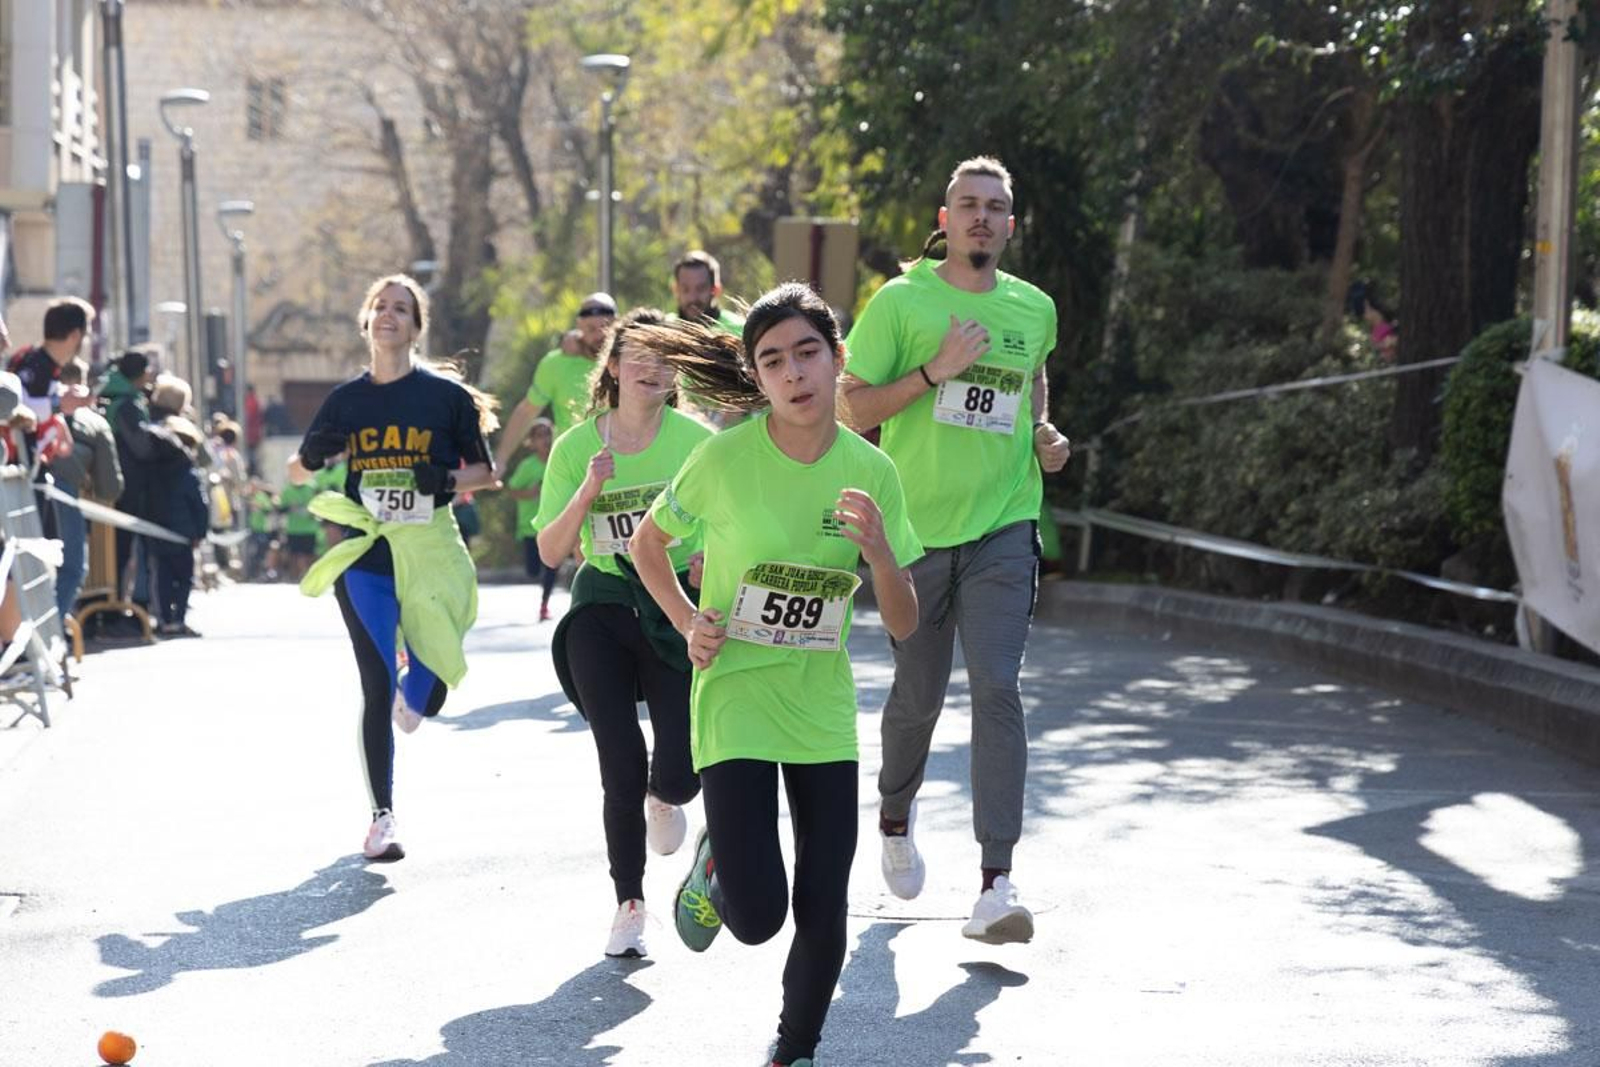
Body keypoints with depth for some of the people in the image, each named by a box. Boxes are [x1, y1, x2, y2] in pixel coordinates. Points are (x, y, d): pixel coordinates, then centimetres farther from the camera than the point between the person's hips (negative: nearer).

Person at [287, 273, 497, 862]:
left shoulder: (446, 394, 1)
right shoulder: (347, 399, 7)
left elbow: (484, 471, 7)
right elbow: (298, 471, 16)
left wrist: (447, 480, -13)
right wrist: (313, 455, -7)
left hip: (430, 549, -1)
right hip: (365, 552, 1)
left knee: (429, 689, -3)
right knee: (378, 686, -6)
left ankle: (409, 701, 37)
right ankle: (382, 817, 3)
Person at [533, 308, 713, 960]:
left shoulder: (697, 442, -2)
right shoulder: (576, 448, 1)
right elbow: (550, 552, -1)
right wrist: (588, 492, -15)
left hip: (676, 608, -1)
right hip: (603, 610, 1)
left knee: (681, 770, -11)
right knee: (621, 770, -5)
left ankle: (663, 799, 28)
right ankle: (630, 906, 12)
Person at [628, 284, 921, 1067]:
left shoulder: (871, 473, -5)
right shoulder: (725, 459, -13)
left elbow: (904, 627, -2)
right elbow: (647, 544, 5)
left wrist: (881, 555, -20)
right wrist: (687, 623, -9)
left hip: (824, 709, 3)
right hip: (735, 699, -3)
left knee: (823, 912, 3)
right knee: (756, 915, -11)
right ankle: (715, 861, 25)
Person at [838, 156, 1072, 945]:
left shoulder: (1034, 309, 8)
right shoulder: (900, 303, -3)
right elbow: (854, 408, -6)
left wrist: (1043, 433, 11)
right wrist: (935, 371, -17)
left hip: (1002, 528, 1)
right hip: (916, 526, -1)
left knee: (997, 689, -14)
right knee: (918, 696, 11)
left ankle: (995, 885, -17)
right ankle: (896, 818, 43)